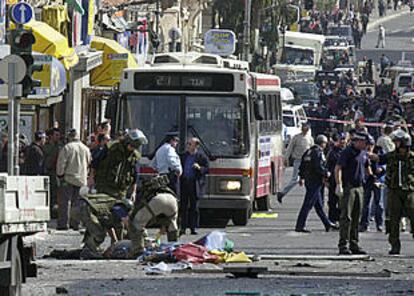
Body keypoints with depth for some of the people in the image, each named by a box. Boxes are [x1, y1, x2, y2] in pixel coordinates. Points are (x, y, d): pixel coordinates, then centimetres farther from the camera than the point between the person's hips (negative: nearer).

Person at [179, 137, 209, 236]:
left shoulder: (201, 156, 2)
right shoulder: (184, 156, 15)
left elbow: (207, 169, 1)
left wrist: (199, 168, -17)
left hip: (195, 184, -3)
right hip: (184, 183, 3)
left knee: (194, 207, 0)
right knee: (183, 206, 0)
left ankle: (193, 227, 4)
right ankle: (183, 227, 2)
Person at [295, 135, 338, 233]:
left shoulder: (309, 151, 12)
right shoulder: (318, 153, -16)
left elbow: (302, 165, 17)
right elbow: (318, 167, -25)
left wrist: (302, 177, 25)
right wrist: (326, 173, -9)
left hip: (309, 180, 10)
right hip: (315, 181, -10)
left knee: (319, 204, 18)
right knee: (308, 204, -7)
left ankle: (327, 223, 29)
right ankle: (300, 226, -6)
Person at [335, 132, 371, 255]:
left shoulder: (364, 153, 14)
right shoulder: (347, 152, -10)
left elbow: (367, 167, 31)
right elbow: (338, 168, -16)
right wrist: (339, 185, -25)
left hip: (359, 188, 8)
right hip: (348, 188, -8)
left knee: (356, 218, 9)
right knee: (346, 217, -10)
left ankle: (354, 244, 15)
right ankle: (343, 245, -11)